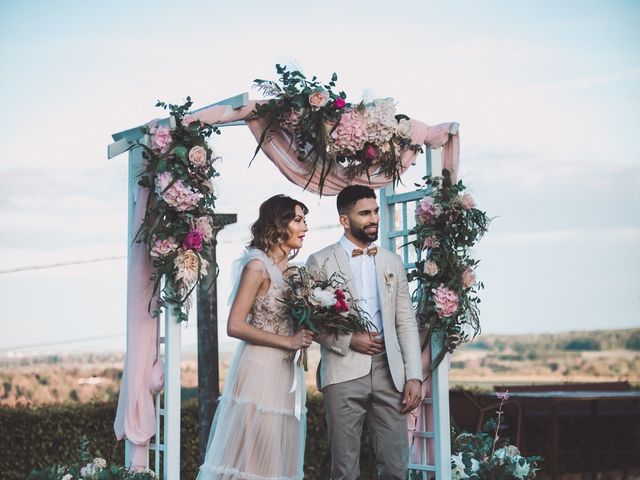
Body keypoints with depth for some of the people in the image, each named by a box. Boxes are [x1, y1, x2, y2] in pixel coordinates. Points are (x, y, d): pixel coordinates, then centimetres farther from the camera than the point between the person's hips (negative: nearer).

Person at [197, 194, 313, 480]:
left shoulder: (292, 269, 13)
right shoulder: (258, 266, -10)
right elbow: (235, 326, -15)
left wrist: (307, 332, 1)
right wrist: (288, 342, -14)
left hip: (286, 372, 8)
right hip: (260, 370, -8)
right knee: (250, 457, -3)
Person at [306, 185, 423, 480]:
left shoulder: (392, 262, 15)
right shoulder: (320, 262, 3)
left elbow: (406, 323, 11)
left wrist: (414, 376, 3)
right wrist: (349, 341, -12)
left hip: (388, 371, 3)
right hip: (343, 371, -3)